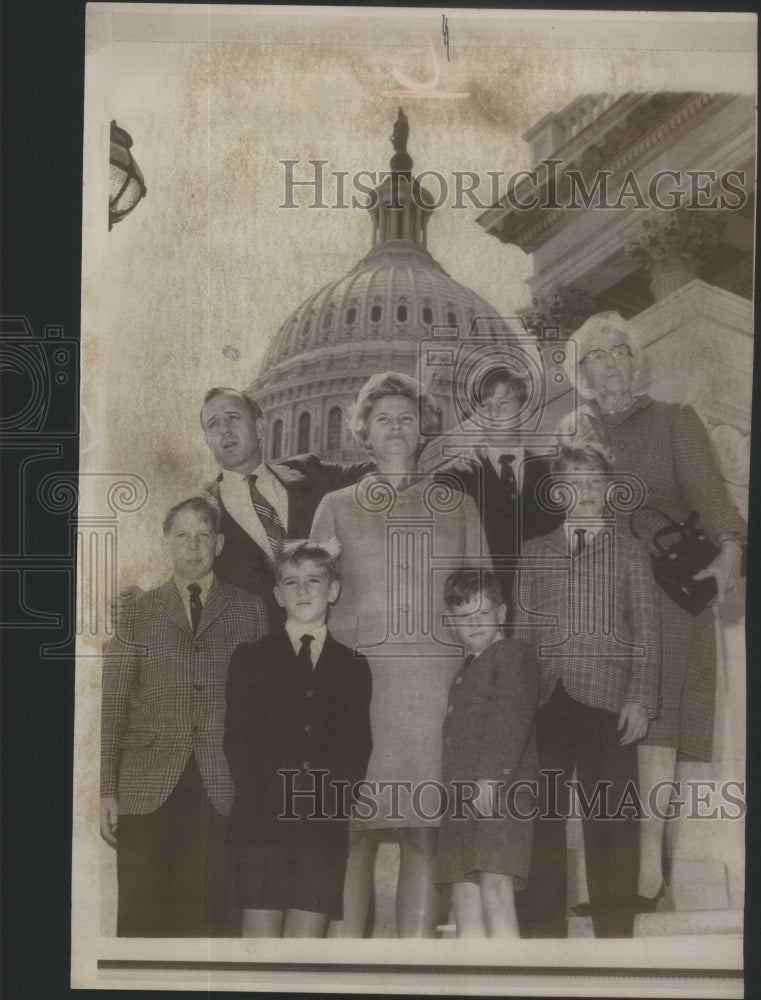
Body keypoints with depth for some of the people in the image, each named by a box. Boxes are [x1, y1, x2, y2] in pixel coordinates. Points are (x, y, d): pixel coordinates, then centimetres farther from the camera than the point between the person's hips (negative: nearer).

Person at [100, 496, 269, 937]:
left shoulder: (250, 610, 11)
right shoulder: (139, 612, 12)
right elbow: (112, 704, 9)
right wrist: (106, 789, 1)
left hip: (222, 787, 0)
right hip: (147, 785, 1)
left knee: (209, 914, -2)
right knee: (142, 915, 0)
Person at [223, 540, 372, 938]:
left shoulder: (353, 665, 15)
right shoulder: (251, 658, 12)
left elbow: (359, 747, 10)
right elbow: (236, 740, 5)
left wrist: (333, 792, -6)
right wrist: (268, 794, -8)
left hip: (326, 827, 1)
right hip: (262, 819, -1)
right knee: (260, 937, -5)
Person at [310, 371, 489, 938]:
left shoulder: (459, 507, 18)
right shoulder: (338, 508, 16)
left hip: (436, 680, 1)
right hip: (358, 676, 0)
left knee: (423, 837, -1)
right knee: (355, 833, -6)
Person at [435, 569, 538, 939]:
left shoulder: (513, 653, 1)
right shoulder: (465, 672, 25)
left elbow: (511, 717, -13)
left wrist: (491, 777, -22)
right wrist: (454, 791, 12)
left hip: (501, 790, -8)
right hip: (462, 798, 8)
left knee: (495, 889, -16)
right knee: (464, 897, 4)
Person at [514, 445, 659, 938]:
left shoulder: (629, 551, 12)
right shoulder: (535, 552, 18)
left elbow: (645, 632, 6)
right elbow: (522, 629, 14)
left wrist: (640, 699, -4)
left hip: (605, 699, -2)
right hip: (545, 700, 2)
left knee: (612, 820, -2)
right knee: (541, 818, 2)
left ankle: (615, 931, 7)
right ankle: (542, 929, 10)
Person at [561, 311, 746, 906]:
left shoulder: (674, 421, 8)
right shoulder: (575, 432, 20)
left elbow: (706, 489, -8)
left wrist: (730, 549, -24)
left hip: (664, 592, -3)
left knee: (654, 726, -11)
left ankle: (650, 867, -9)